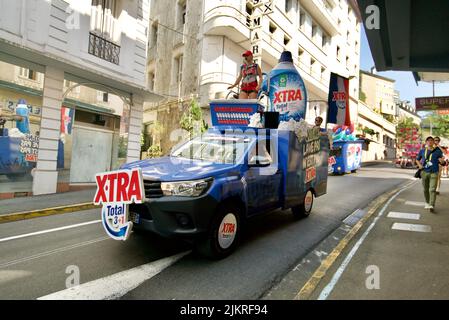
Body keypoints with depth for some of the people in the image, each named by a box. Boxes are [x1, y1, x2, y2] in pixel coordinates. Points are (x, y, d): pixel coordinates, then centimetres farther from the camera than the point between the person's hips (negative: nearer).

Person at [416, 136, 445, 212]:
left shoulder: (438, 151, 3)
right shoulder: (422, 151, 8)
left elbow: (441, 161, 5)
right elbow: (417, 159, 19)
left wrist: (441, 160, -19)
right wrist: (419, 165, 0)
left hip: (434, 172, -2)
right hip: (424, 172, 2)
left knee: (432, 189, -11)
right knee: (425, 189, 11)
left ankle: (432, 205, -14)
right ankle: (427, 203, 29)